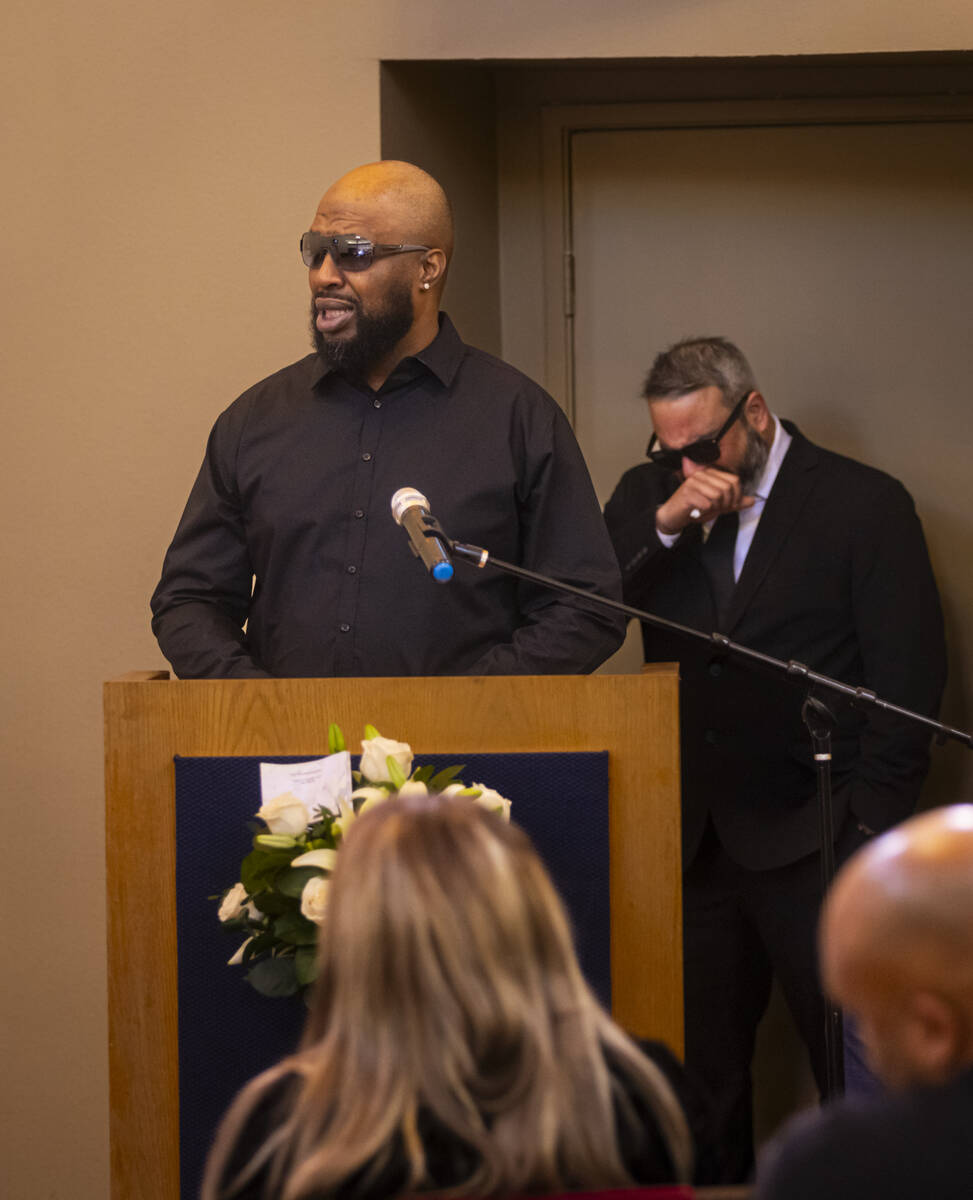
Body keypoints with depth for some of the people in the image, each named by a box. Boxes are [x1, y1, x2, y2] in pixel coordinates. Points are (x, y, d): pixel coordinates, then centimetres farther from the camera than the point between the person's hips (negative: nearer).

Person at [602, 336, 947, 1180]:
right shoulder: (649, 495, 10)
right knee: (700, 1070, 6)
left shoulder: (865, 504, -2)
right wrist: (665, 525, -15)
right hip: (693, 839, 4)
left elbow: (907, 681, -3)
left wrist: (870, 835, -9)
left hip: (812, 847, -4)